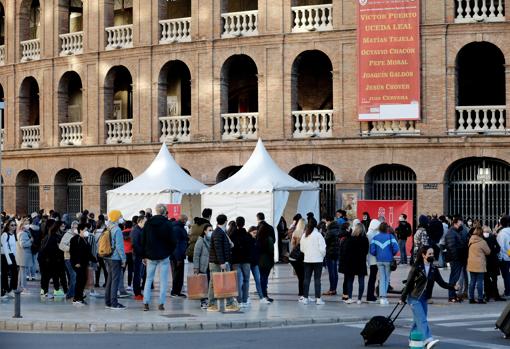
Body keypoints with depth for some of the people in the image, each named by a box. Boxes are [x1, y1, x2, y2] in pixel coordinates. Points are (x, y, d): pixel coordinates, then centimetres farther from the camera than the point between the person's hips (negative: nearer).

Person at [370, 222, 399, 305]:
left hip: (379, 260, 2)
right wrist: (392, 254, 6)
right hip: (388, 260, -2)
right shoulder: (390, 237, -5)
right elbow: (396, 248, -13)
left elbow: (372, 250, -5)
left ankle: (382, 297, -6)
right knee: (387, 279, 12)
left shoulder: (375, 238, 0)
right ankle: (383, 297, 13)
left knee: (382, 279, 7)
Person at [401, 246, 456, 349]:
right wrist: (403, 298, -4)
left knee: (418, 320, 12)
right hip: (414, 298, -6)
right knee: (422, 320, -16)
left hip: (424, 298, 6)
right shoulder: (416, 268, -10)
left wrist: (453, 287, -13)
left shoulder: (434, 269, 5)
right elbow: (409, 283, -6)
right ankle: (428, 340, -29)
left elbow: (441, 282, 2)